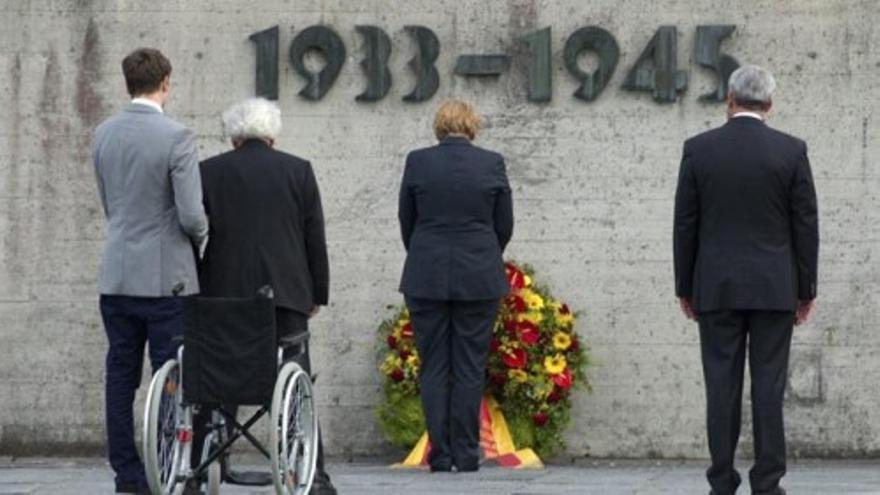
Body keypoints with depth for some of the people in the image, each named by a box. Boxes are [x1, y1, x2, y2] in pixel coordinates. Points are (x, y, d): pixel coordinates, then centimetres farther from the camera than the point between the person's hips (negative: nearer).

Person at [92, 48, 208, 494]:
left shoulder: (103, 134, 5)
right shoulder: (176, 138, -14)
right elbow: (191, 216, -16)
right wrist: (200, 233, 5)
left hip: (116, 276, 6)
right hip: (165, 277, -6)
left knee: (120, 377, 9)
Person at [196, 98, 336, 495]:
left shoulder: (209, 172, 4)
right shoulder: (298, 171, 4)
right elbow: (315, 239, 4)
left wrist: (197, 293, 12)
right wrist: (317, 295, 12)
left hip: (224, 294, 0)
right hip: (285, 294, 0)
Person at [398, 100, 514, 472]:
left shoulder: (417, 162, -2)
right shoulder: (492, 163, -2)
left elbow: (406, 222, 7)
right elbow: (504, 225, 5)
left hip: (426, 278, 0)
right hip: (479, 278, 0)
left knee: (433, 367, 5)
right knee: (470, 368, 4)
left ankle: (440, 455, 2)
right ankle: (466, 455, 3)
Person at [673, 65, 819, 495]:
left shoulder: (699, 149, -2)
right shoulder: (792, 151, -3)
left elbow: (685, 226, 1)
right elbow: (806, 226, -1)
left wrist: (684, 288, 10)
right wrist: (806, 290, 7)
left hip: (716, 289, 0)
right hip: (774, 288, 0)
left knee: (722, 385, 2)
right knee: (769, 385, 1)